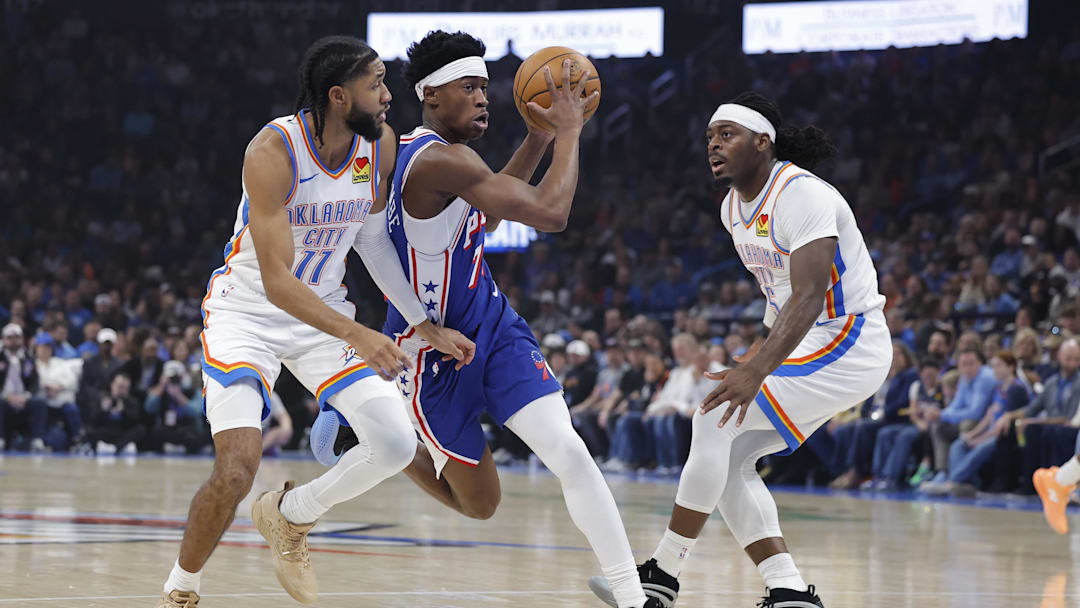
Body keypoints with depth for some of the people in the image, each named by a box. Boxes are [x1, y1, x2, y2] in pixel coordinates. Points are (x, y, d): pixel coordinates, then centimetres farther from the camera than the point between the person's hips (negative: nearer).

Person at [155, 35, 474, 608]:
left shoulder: (380, 143, -8)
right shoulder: (273, 151, -27)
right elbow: (276, 280, -30)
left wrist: (428, 327, 3)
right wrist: (356, 335, -40)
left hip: (324, 312, 6)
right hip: (248, 313, -6)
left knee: (397, 444, -10)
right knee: (236, 471, -20)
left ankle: (289, 515, 16)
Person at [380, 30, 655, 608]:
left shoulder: (406, 150, 5)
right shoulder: (441, 160, -25)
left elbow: (482, 215, 23)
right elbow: (550, 214, -30)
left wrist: (541, 136, 14)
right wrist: (568, 132, -17)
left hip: (493, 328, 8)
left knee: (569, 452, -13)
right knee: (480, 504, 7)